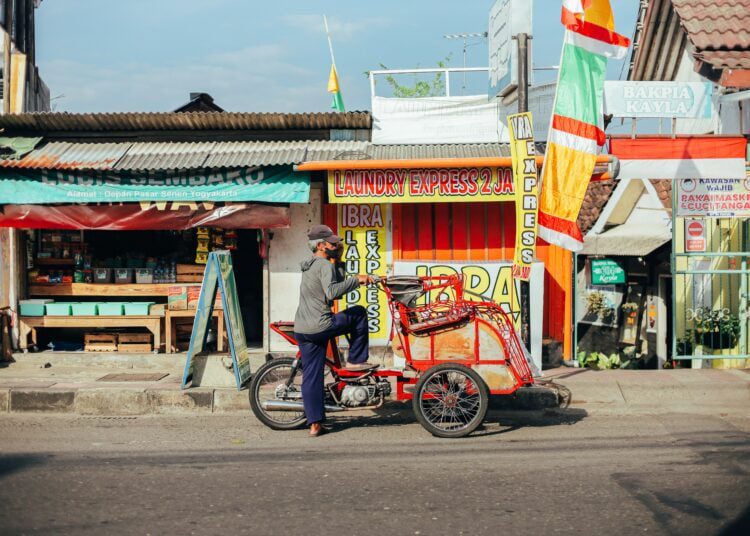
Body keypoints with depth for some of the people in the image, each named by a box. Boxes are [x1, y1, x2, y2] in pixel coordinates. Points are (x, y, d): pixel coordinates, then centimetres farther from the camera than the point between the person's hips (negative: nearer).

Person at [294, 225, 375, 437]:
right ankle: (355, 360, 13)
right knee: (359, 313, 10)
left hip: (301, 330, 8)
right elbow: (332, 292, -26)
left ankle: (314, 423, 6)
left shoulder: (308, 266, 20)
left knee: (311, 376, 8)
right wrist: (356, 280, -20)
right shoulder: (325, 265, -10)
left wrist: (336, 260, 21)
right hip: (320, 327, -8)